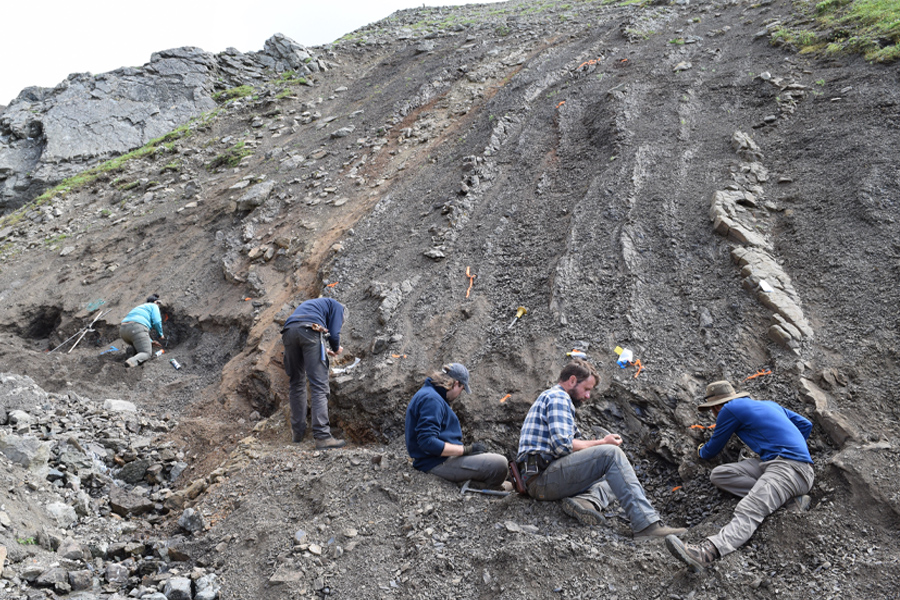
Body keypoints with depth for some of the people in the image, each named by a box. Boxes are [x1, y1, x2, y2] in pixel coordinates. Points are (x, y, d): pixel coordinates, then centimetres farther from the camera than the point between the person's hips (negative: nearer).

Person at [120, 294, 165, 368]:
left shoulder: (139, 309, 37)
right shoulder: (154, 306, 15)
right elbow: (156, 322, -1)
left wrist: (151, 342, 37)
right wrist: (160, 334, 14)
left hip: (124, 331, 8)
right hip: (137, 330, -8)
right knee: (146, 354, -4)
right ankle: (132, 361, -34)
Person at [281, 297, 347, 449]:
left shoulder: (312, 304, 42)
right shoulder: (337, 307, 22)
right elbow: (334, 333, 7)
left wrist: (325, 350, 36)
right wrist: (336, 349, 28)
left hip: (288, 331, 6)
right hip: (310, 332, -6)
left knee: (296, 384, 16)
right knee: (319, 386, -7)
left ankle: (298, 433, 18)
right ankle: (322, 436, -14)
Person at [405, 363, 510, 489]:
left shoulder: (428, 393, 16)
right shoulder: (431, 399, -18)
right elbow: (427, 442, -27)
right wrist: (466, 449, -20)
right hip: (436, 464, -12)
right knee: (500, 464, -20)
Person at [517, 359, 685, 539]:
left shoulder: (547, 398, 28)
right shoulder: (558, 397, -4)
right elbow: (563, 446, -18)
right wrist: (602, 443, -4)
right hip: (541, 478, -10)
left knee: (611, 478, 17)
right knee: (611, 453, -20)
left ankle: (584, 500, -15)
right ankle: (647, 525, -27)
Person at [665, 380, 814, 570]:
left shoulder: (731, 409, 1)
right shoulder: (769, 404, 24)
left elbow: (712, 451, 11)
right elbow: (806, 425, 28)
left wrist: (701, 451, 34)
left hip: (790, 467, -9)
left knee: (748, 511, -30)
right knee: (719, 475, 1)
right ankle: (788, 498, -10)